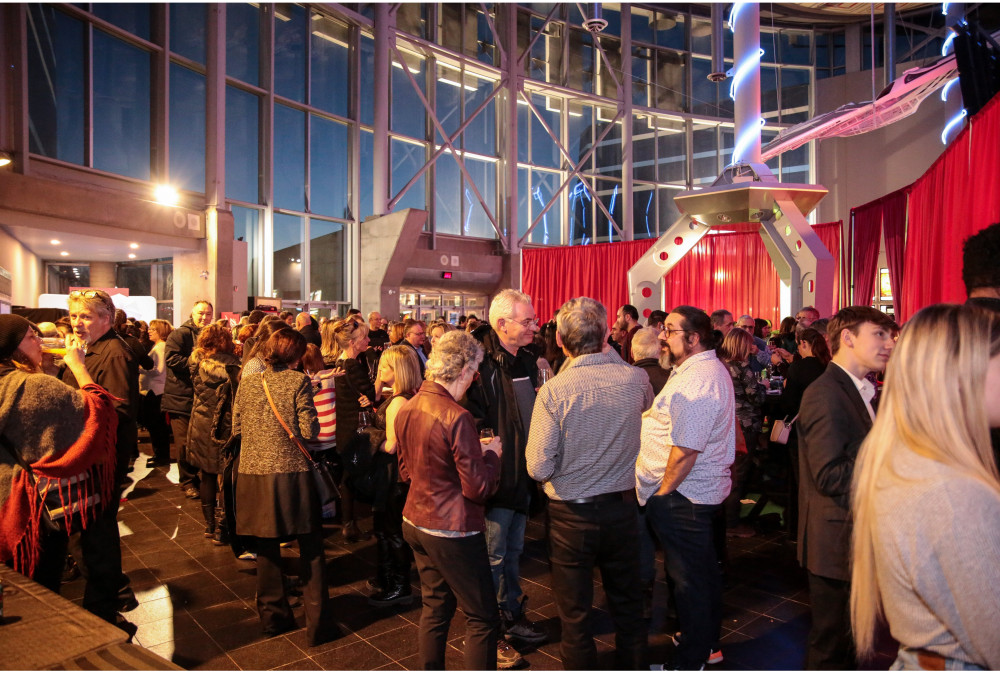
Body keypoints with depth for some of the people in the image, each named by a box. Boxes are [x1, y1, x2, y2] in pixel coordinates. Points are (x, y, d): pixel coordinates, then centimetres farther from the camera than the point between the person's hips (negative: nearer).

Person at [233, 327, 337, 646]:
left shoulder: (247, 383, 4)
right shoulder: (298, 381, -8)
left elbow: (236, 428, 10)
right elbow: (308, 431, -12)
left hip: (254, 473, 4)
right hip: (292, 473, -4)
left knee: (266, 548, 18)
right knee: (310, 549, 7)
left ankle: (272, 615, 31)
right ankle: (317, 624, 11)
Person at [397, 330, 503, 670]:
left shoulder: (407, 409, 1)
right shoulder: (456, 416, -23)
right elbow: (478, 488, -20)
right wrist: (492, 454, -2)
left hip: (416, 523, 9)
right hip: (453, 532, -8)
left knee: (435, 607, 22)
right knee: (483, 618, 7)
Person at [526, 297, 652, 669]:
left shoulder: (553, 391, -21)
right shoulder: (635, 379, -10)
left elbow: (539, 468, -21)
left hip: (572, 515, -3)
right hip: (622, 508, 4)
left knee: (576, 615, 15)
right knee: (627, 605, 23)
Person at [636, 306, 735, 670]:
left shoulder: (695, 381, -24)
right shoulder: (711, 369, 12)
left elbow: (685, 450, -26)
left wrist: (662, 493, -17)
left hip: (681, 494, -11)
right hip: (705, 489, 11)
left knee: (688, 577, 4)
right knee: (704, 568, 22)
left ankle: (690, 661, 20)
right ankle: (708, 642, 40)